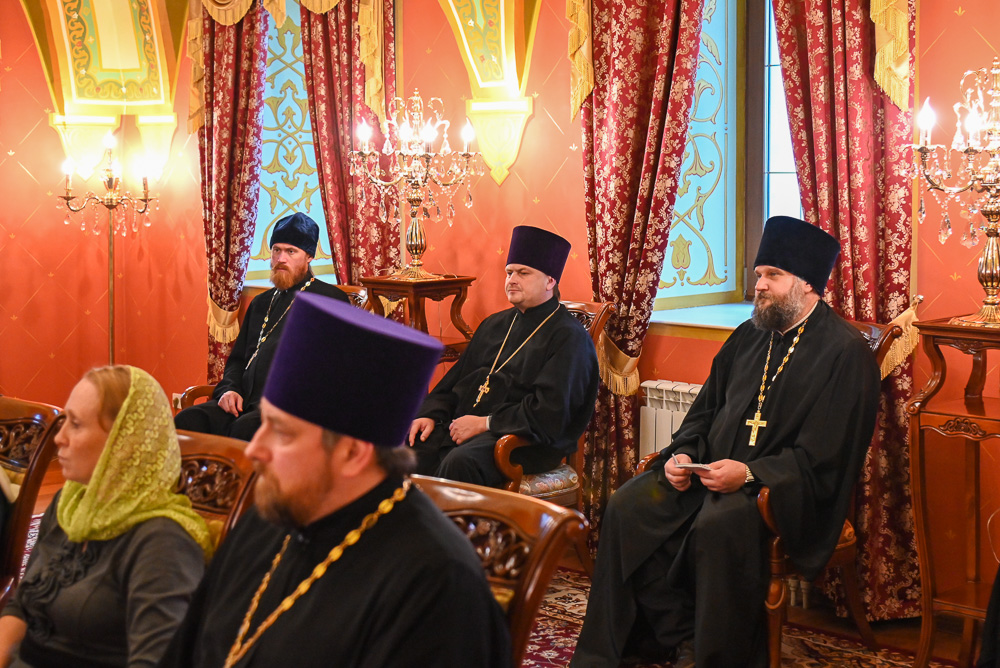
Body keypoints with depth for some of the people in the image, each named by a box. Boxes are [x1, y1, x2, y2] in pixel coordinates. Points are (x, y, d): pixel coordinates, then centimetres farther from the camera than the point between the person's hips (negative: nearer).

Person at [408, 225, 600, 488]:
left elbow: (551, 410, -15)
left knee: (459, 463, -36)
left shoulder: (569, 337, -4)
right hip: (464, 426, 7)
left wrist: (485, 423, -14)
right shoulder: (494, 324, 21)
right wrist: (430, 415, 5)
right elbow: (454, 380, 25)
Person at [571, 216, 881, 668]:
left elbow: (822, 460, -15)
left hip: (781, 491, -7)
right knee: (627, 508, -12)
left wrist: (749, 474, -24)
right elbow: (706, 408, 22)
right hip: (711, 472, 8)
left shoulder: (844, 353, -8)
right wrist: (683, 453, 2)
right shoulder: (750, 336, 15)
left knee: (720, 524, -36)